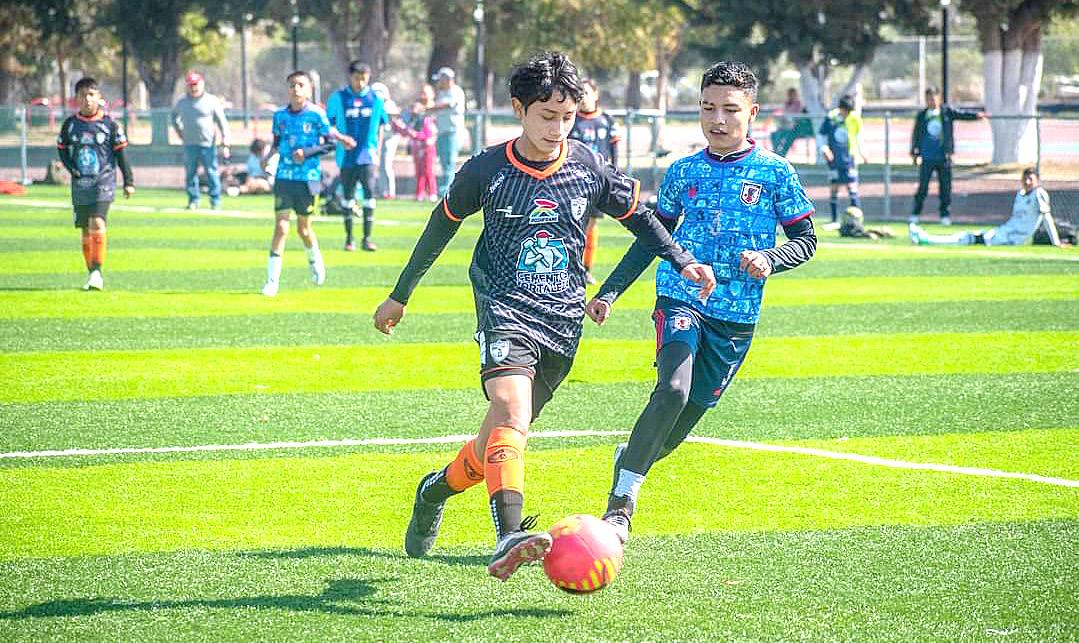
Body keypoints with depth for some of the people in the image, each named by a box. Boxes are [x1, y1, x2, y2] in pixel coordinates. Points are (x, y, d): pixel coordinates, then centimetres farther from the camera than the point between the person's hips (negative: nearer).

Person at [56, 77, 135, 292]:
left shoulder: (109, 123, -3)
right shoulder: (70, 124, 4)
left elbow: (120, 153, 2)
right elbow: (62, 149, 14)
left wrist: (128, 181, 2)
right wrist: (71, 168, -4)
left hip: (103, 183, -4)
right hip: (80, 184, 4)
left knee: (98, 223, -20)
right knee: (85, 229, 8)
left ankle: (97, 271, -22)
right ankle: (92, 274, 17)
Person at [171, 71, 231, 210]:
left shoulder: (212, 101, -1)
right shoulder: (182, 102, 8)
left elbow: (223, 123, -2)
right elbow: (174, 116, 29)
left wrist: (225, 145, -9)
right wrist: (179, 131, 15)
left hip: (207, 144, -3)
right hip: (189, 145, 3)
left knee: (212, 173, -3)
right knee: (190, 173, 5)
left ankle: (216, 201, 3)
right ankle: (193, 200, 14)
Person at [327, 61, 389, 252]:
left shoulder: (375, 98, 3)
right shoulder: (339, 98, -1)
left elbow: (380, 128, 11)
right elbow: (329, 125, 4)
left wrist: (377, 154, 8)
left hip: (368, 155, 0)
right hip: (347, 157, 0)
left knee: (369, 193, -9)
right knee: (348, 197, 8)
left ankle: (367, 238, -3)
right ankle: (349, 238, 18)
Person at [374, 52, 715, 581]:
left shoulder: (589, 169, 2)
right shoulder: (486, 171, -2)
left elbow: (636, 215, 20)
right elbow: (443, 223, 14)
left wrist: (682, 261, 9)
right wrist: (400, 295, 21)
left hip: (563, 320, 3)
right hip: (505, 310, -3)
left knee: (496, 443, 8)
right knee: (512, 408, -31)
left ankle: (438, 488, 40)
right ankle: (509, 537, -45)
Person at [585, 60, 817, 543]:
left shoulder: (774, 173, 0)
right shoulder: (683, 172, 7)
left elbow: (806, 239, 5)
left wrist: (768, 259, -15)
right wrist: (609, 292, 13)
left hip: (736, 316, 0)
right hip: (681, 298, 0)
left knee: (683, 422, 5)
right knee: (673, 389, -26)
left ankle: (629, 462, 37)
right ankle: (620, 503, -20)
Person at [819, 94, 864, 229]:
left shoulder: (854, 118, -2)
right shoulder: (830, 118, -7)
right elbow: (822, 136, 2)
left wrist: (861, 152, 8)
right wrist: (824, 149, -13)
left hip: (849, 159, 0)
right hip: (834, 160, 0)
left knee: (852, 188, -6)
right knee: (833, 189, 4)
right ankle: (835, 221, 14)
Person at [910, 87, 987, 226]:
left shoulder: (947, 112, 4)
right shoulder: (922, 116, 4)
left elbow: (962, 115, -4)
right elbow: (916, 135, 11)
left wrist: (977, 115, -20)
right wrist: (914, 153, 11)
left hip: (943, 157, 0)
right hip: (927, 158, 0)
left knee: (945, 187, 2)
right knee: (923, 186, -2)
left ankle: (944, 214, 13)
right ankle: (915, 213, 10)